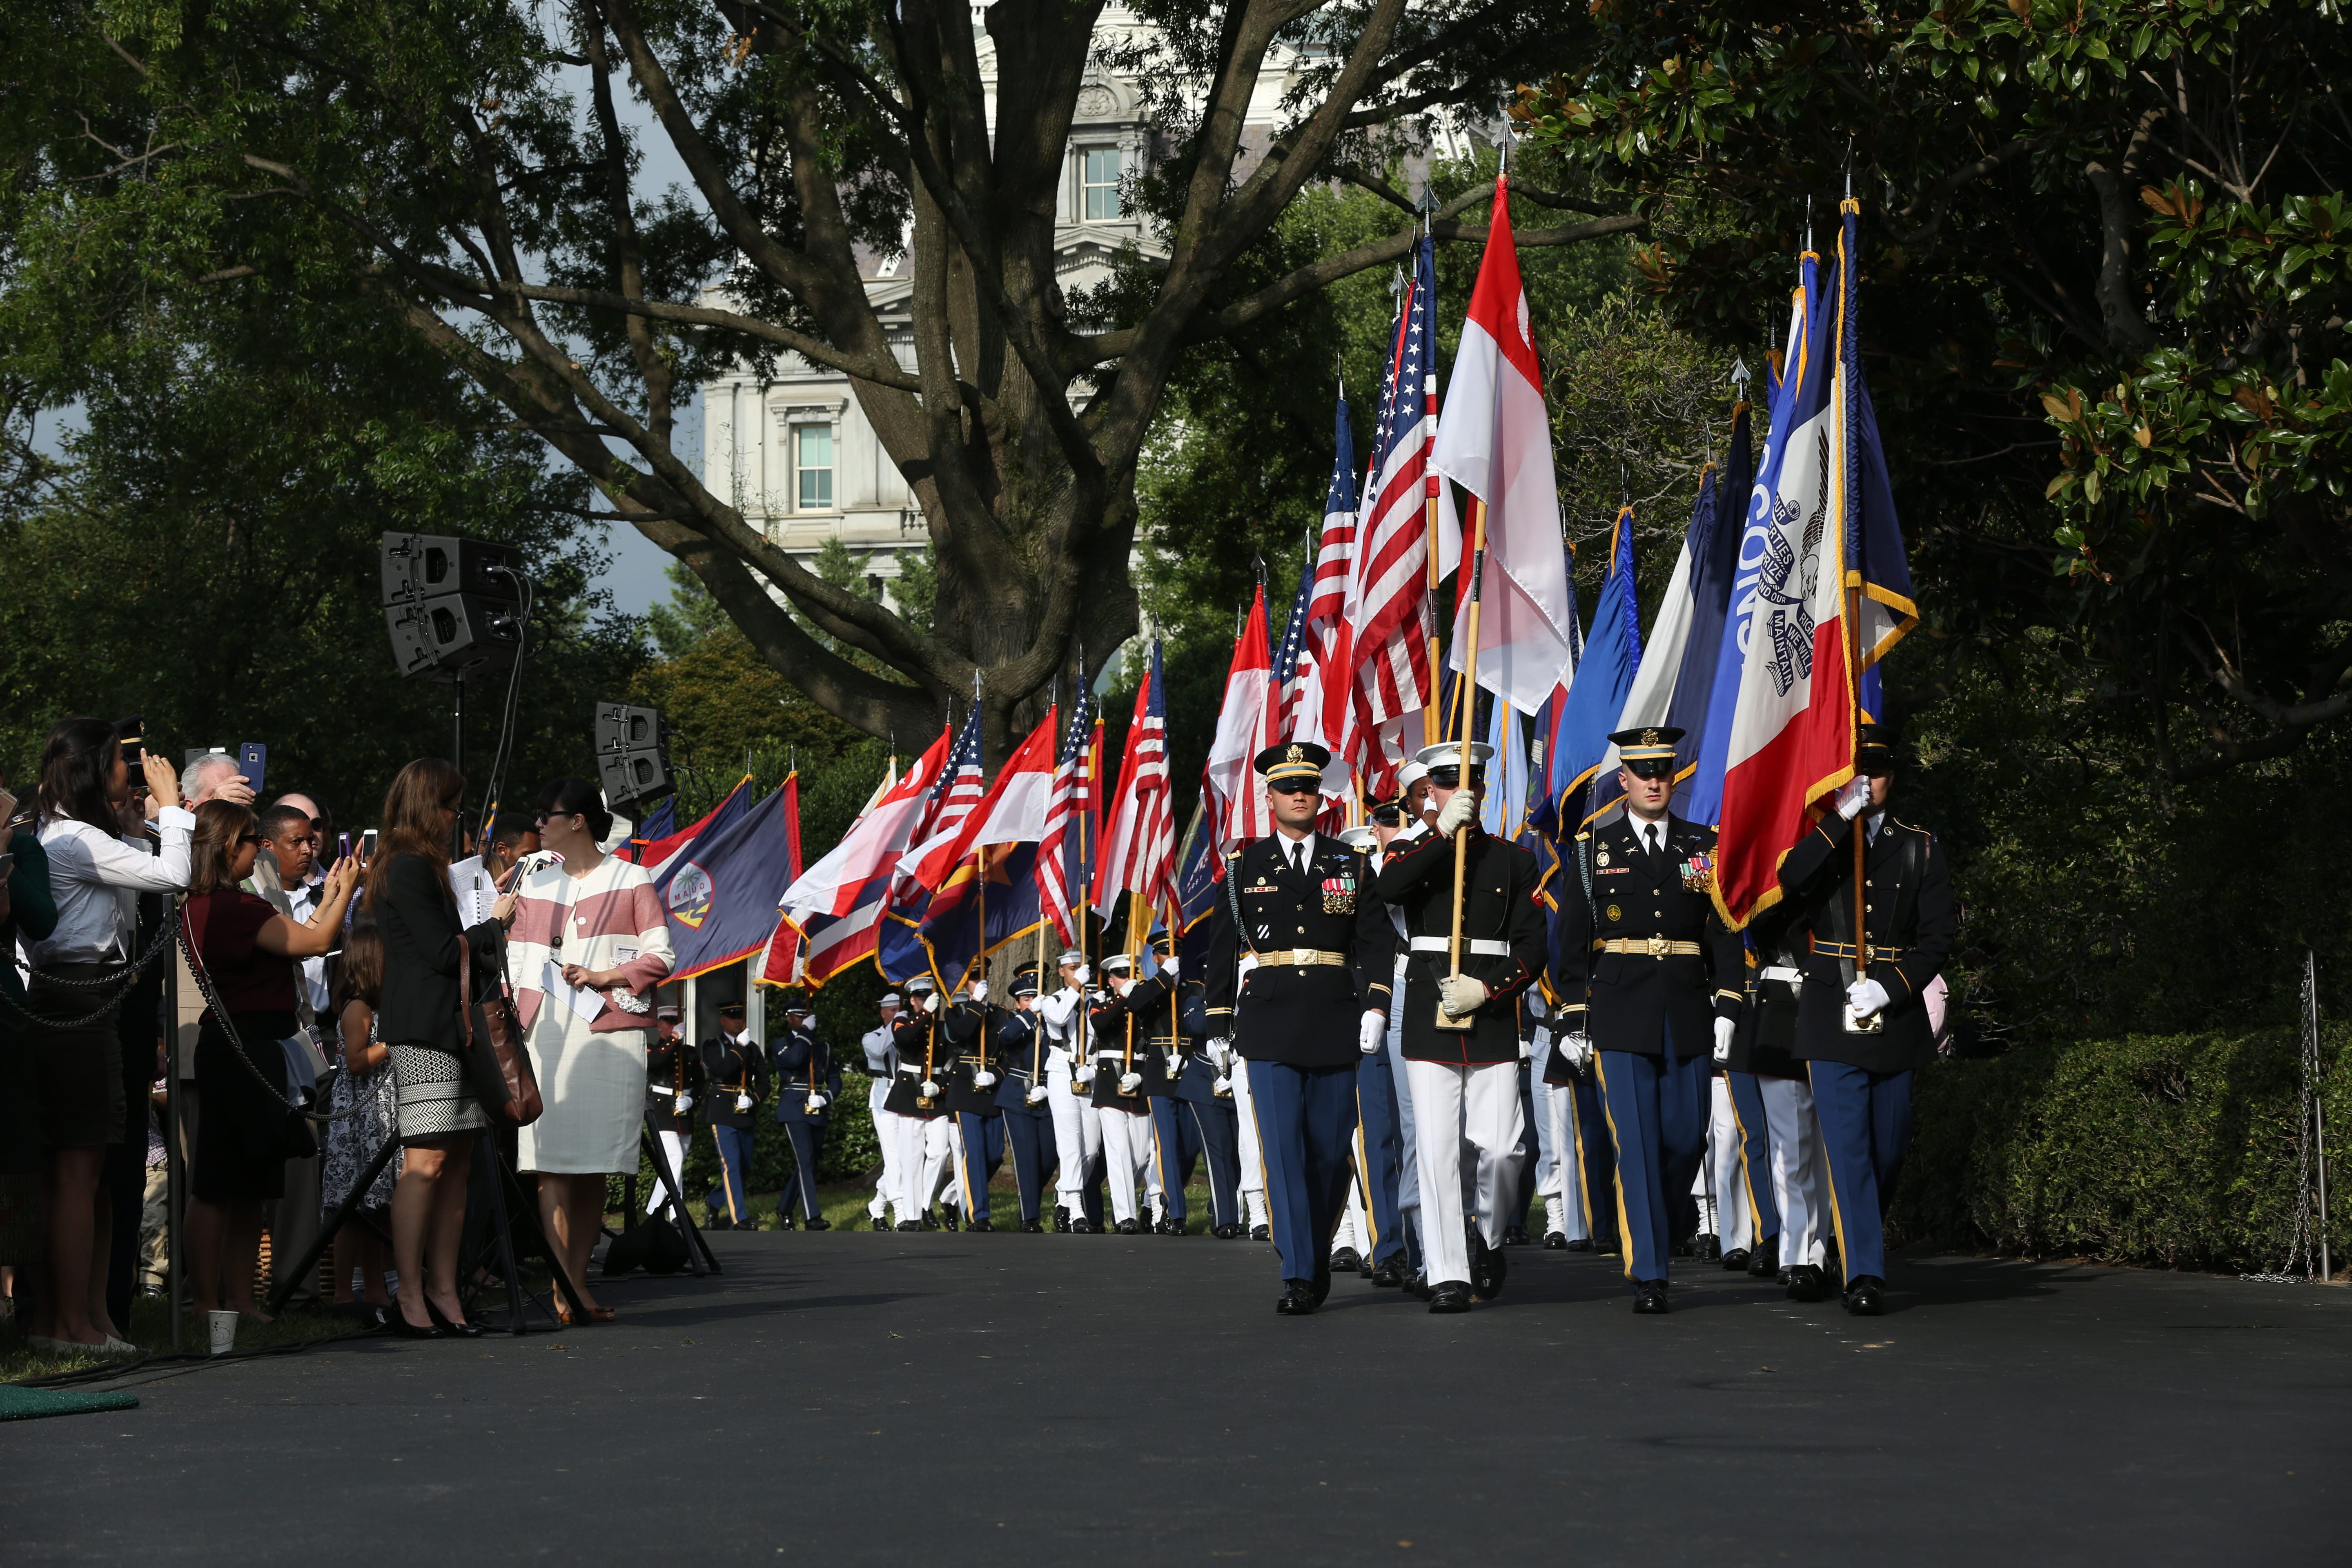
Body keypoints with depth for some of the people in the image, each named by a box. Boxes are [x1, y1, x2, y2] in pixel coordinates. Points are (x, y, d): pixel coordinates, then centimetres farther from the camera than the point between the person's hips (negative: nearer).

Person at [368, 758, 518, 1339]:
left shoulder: (422, 867, 21)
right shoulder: (408, 868, -10)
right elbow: (445, 952, -12)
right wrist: (494, 924, 2)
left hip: (448, 1029, 10)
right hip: (421, 1033, -10)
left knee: (457, 1160, 5)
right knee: (426, 1161, -11)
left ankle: (442, 1291, 6)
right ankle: (410, 1297, -9)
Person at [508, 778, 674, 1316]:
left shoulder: (630, 880, 8)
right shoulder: (533, 879, 18)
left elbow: (660, 956, 2)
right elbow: (517, 957, 18)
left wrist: (606, 977, -10)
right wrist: (511, 1010, 3)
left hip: (610, 1030, -2)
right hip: (547, 1033, 2)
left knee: (594, 1167, -1)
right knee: (552, 1163, -10)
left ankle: (579, 1281, 7)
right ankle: (560, 1289, -14)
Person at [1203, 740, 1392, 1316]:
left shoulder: (1351, 866, 10)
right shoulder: (1244, 867, 8)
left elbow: (1374, 941, 6)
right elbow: (1222, 949, 10)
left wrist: (1375, 1005, -6)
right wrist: (1218, 1023, 8)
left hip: (1335, 1027, 1)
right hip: (1269, 1027, -1)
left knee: (1333, 1150, 4)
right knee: (1284, 1151, -8)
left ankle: (1318, 1253, 24)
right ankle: (1299, 1276, -10)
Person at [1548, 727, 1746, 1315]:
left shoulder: (1705, 848, 9)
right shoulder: (1594, 850, 5)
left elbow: (1725, 933, 7)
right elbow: (1571, 941, 6)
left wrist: (1727, 1008, -2)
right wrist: (1574, 1020, 1)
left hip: (1688, 1019, 2)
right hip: (1621, 1017, -2)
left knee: (1687, 1136, 3)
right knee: (1636, 1144, -5)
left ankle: (1670, 1216, 34)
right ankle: (1649, 1272, -3)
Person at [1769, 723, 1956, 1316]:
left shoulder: (1920, 848, 9)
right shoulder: (1815, 842, 5)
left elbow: (1939, 933, 3)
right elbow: (1787, 887, -18)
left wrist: (1889, 988, -11)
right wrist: (1842, 818, -19)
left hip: (1896, 1017, 2)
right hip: (1831, 1018, -2)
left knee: (1888, 1149, 10)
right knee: (1848, 1149, -10)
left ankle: (1859, 1241, 34)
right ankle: (1865, 1274, -10)